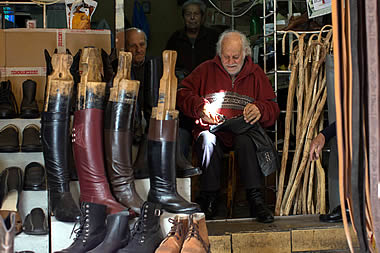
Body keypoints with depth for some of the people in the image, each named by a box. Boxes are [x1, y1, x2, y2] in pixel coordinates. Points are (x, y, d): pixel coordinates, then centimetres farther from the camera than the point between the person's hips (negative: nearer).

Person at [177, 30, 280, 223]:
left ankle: (255, 199, -34)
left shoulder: (256, 74, 15)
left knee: (246, 140, -35)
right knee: (208, 139, -35)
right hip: (212, 130, 0)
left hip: (243, 132, 0)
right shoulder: (206, 70, 12)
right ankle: (209, 198, -26)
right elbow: (182, 94, 4)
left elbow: (273, 109, 10)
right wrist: (200, 108, -14)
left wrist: (259, 109, -14)